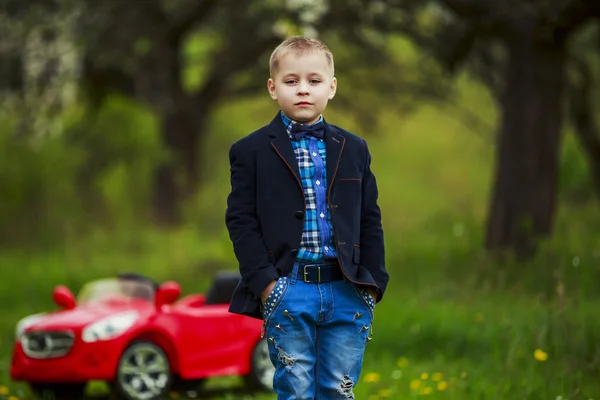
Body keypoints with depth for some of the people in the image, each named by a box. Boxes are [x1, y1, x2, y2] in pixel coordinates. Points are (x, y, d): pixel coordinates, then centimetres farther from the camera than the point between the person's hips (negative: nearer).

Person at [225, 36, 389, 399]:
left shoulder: (354, 149, 11)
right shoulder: (251, 151, 1)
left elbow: (370, 219, 12)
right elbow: (241, 221, -2)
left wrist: (373, 282, 3)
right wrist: (264, 281, -12)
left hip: (347, 292, 3)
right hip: (288, 292, -3)